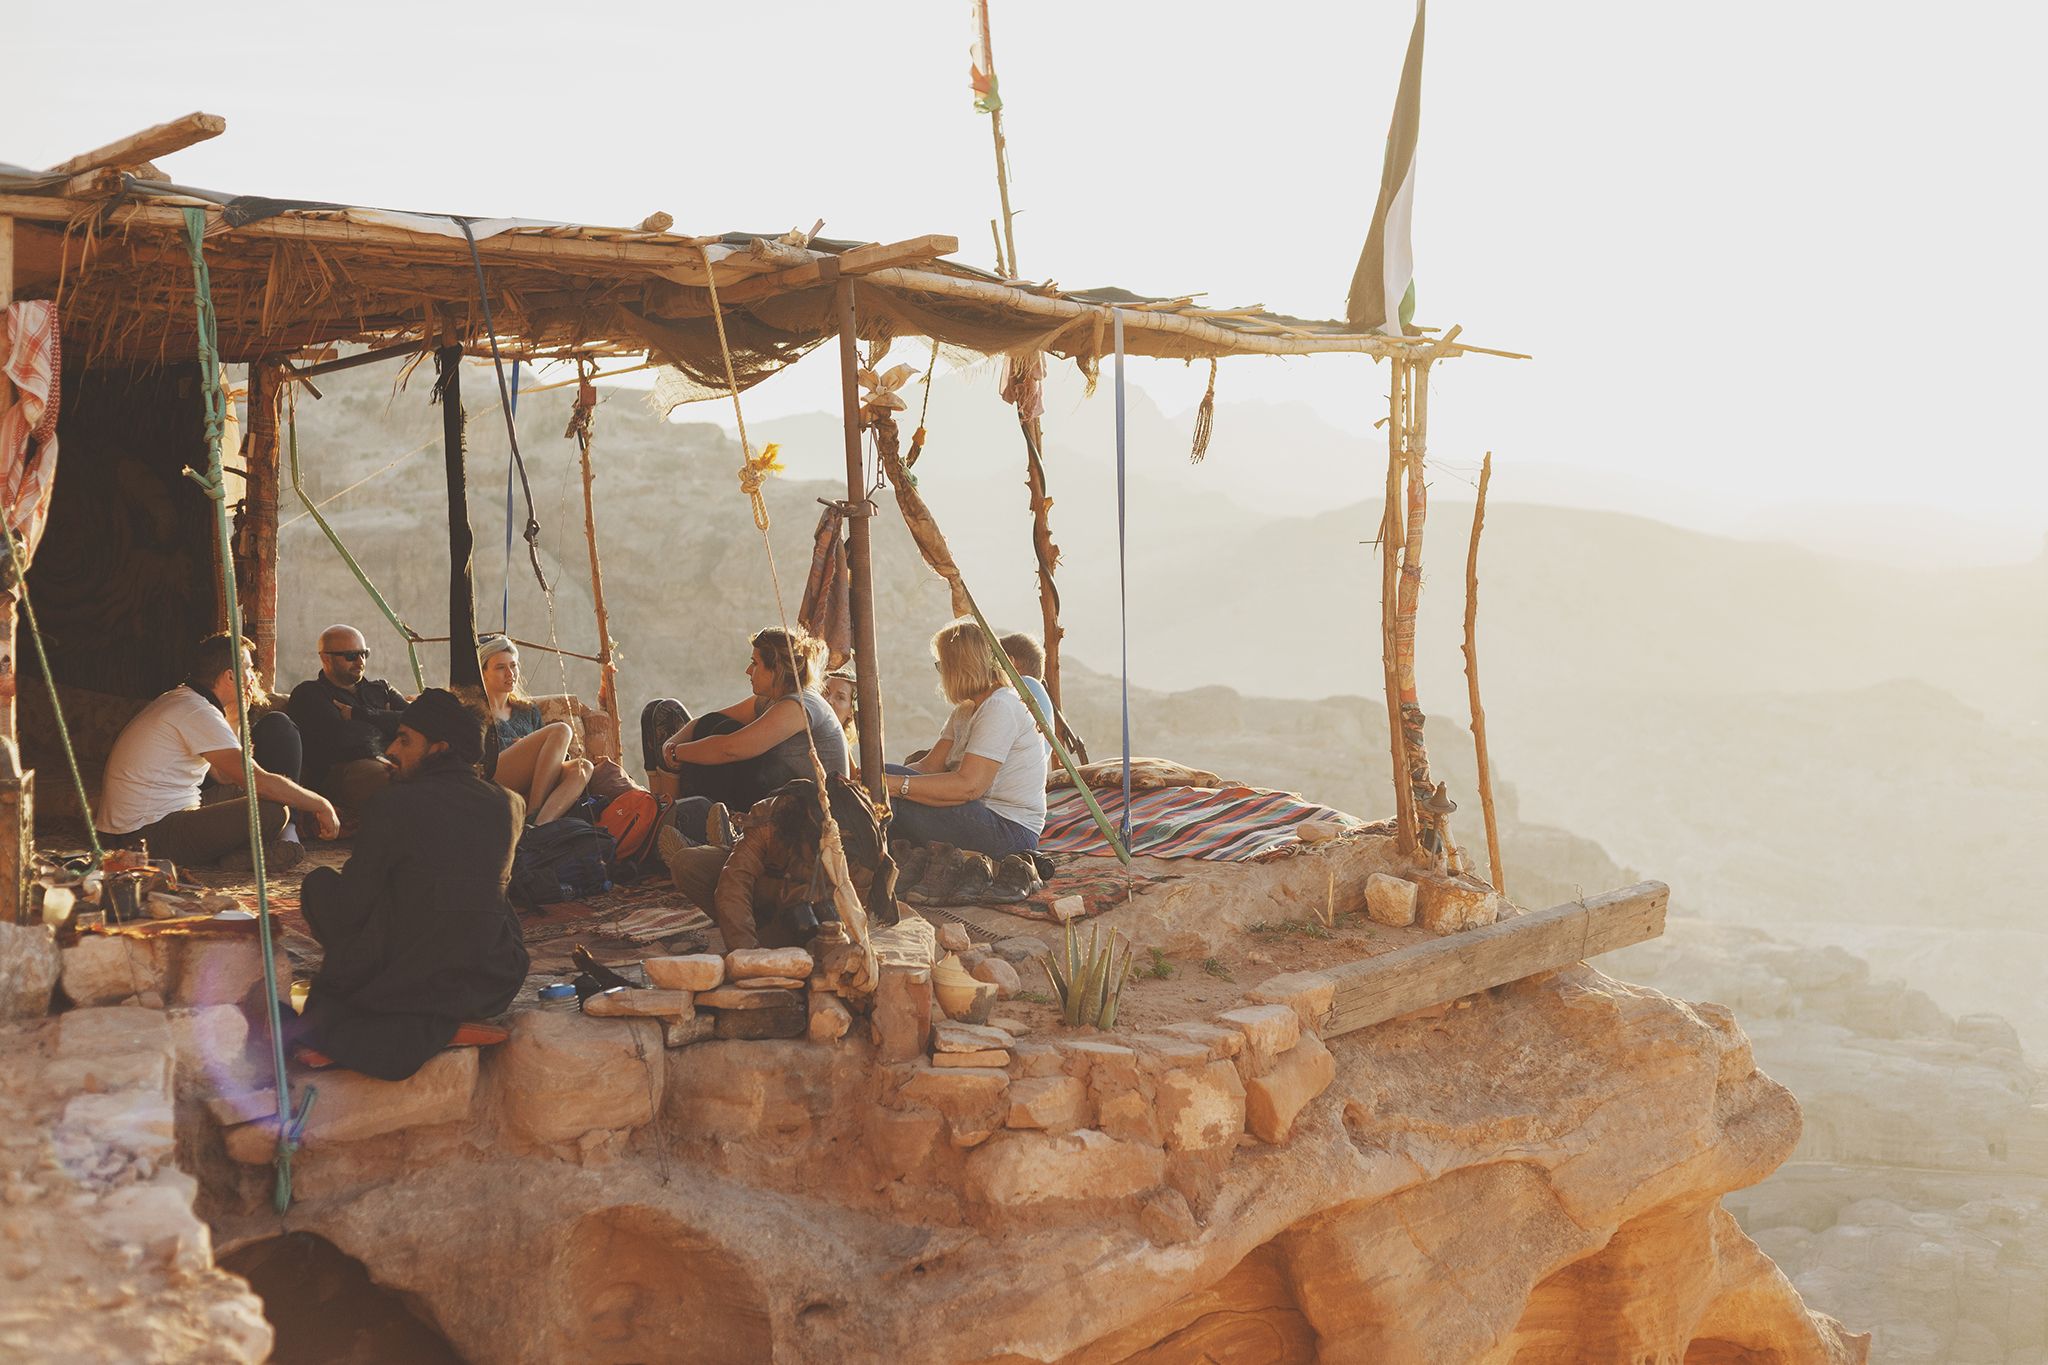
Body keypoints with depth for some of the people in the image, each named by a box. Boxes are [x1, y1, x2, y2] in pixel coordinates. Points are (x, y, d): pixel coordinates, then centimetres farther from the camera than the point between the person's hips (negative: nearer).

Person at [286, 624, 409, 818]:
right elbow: (341, 738, -4)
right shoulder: (309, 694, 14)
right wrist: (383, 719, 13)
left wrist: (358, 714, 8)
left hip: (393, 764, 5)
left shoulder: (381, 688, 32)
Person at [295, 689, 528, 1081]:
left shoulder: (394, 805, -12)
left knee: (321, 880, 14)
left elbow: (349, 912, -6)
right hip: (494, 987, 4)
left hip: (404, 986, -4)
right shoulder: (510, 806, 2)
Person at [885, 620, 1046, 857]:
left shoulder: (1000, 708, -14)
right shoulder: (966, 710, 19)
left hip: (1009, 833, -10)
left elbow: (969, 786, -24)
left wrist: (895, 784, -29)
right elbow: (929, 766, 6)